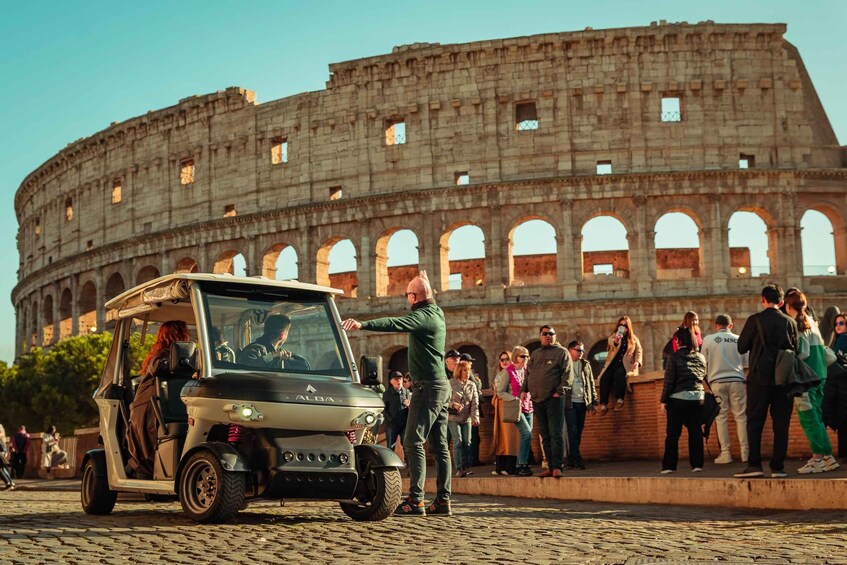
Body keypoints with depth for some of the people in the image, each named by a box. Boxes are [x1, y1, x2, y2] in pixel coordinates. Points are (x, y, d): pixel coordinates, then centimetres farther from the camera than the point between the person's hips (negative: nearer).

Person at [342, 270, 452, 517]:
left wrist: (362, 324, -45)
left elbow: (395, 323, -34)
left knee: (413, 442, -11)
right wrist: (424, 283, 52)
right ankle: (442, 500, 10)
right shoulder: (437, 313, 13)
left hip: (427, 387, -10)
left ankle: (415, 500, -16)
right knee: (439, 445, 9)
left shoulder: (423, 316, -15)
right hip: (442, 386, 10)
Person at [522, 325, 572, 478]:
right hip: (537, 400, 6)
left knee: (556, 434, -9)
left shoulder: (562, 352, 3)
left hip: (554, 399, -6)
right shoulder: (535, 354, 20)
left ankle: (557, 467, -10)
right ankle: (550, 467, 11)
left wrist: (560, 392, -14)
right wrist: (524, 390, 11)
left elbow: (568, 374, -5)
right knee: (545, 435, 7)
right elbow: (528, 374, 25)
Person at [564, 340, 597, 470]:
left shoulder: (586, 365, 14)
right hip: (569, 402, -5)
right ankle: (576, 459, -12)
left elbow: (591, 384, 15)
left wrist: (593, 402, 10)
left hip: (582, 402, 5)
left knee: (578, 432, 5)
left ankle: (571, 461, 10)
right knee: (572, 431, -10)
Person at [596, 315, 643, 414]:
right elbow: (611, 344, -10)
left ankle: (620, 399, -37)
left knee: (619, 373, -37)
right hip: (613, 365, 1)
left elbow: (639, 351, 8)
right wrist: (616, 341, -34)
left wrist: (637, 362, -13)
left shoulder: (634, 339, 15)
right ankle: (603, 404, -34)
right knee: (605, 377, -31)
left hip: (626, 366, -1)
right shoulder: (613, 336, 12)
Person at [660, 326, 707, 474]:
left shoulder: (675, 357, -6)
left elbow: (669, 380, -7)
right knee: (696, 432, 8)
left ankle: (669, 465, 2)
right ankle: (697, 464, 5)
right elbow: (705, 377, 14)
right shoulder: (701, 357, 7)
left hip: (678, 398, -4)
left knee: (672, 434, 2)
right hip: (697, 398, 4)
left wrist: (664, 400, -4)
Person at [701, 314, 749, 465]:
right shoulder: (738, 339, 3)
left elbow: (703, 362, 4)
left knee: (721, 417, 3)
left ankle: (725, 453, 1)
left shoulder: (708, 339, 0)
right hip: (737, 380, 1)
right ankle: (745, 452, 5)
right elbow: (746, 362, 8)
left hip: (717, 381, -1)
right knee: (741, 416, 6)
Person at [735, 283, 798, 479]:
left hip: (760, 378, -2)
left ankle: (755, 464, -4)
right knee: (781, 423, 5)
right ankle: (778, 466, 3)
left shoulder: (755, 320, -5)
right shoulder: (790, 322, 3)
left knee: (754, 422, 3)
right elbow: (795, 350, 8)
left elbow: (741, 348, -1)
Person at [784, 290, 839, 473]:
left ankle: (819, 458, -7)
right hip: (819, 374, 8)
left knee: (808, 417, -5)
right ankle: (827, 456, 13)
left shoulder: (797, 324, -10)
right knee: (815, 416, 13)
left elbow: (803, 352, -17)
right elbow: (822, 350, 17)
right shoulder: (812, 322, 15)